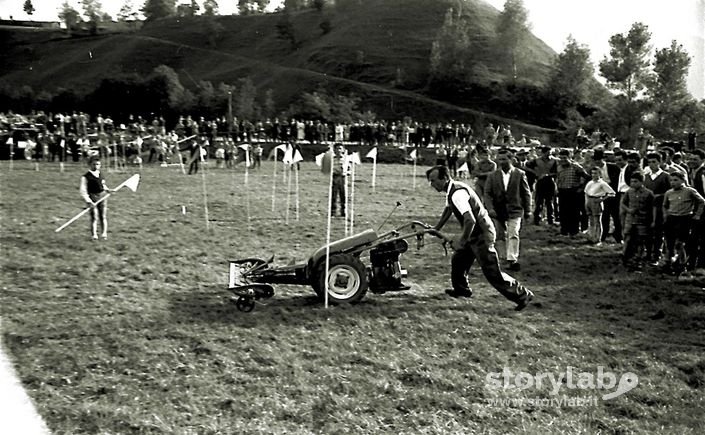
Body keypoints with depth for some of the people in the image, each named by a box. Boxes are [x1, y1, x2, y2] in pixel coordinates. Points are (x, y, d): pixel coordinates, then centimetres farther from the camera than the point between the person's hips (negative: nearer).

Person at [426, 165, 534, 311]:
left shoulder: (457, 194, -27)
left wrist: (461, 241, -24)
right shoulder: (451, 190, 6)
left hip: (481, 234, -10)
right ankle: (461, 289, 42)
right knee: (458, 260, 22)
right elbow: (448, 209, 27)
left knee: (492, 272, -7)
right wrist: (436, 229, 28)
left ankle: (522, 294, 4)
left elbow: (470, 221, -35)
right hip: (475, 232, 10)